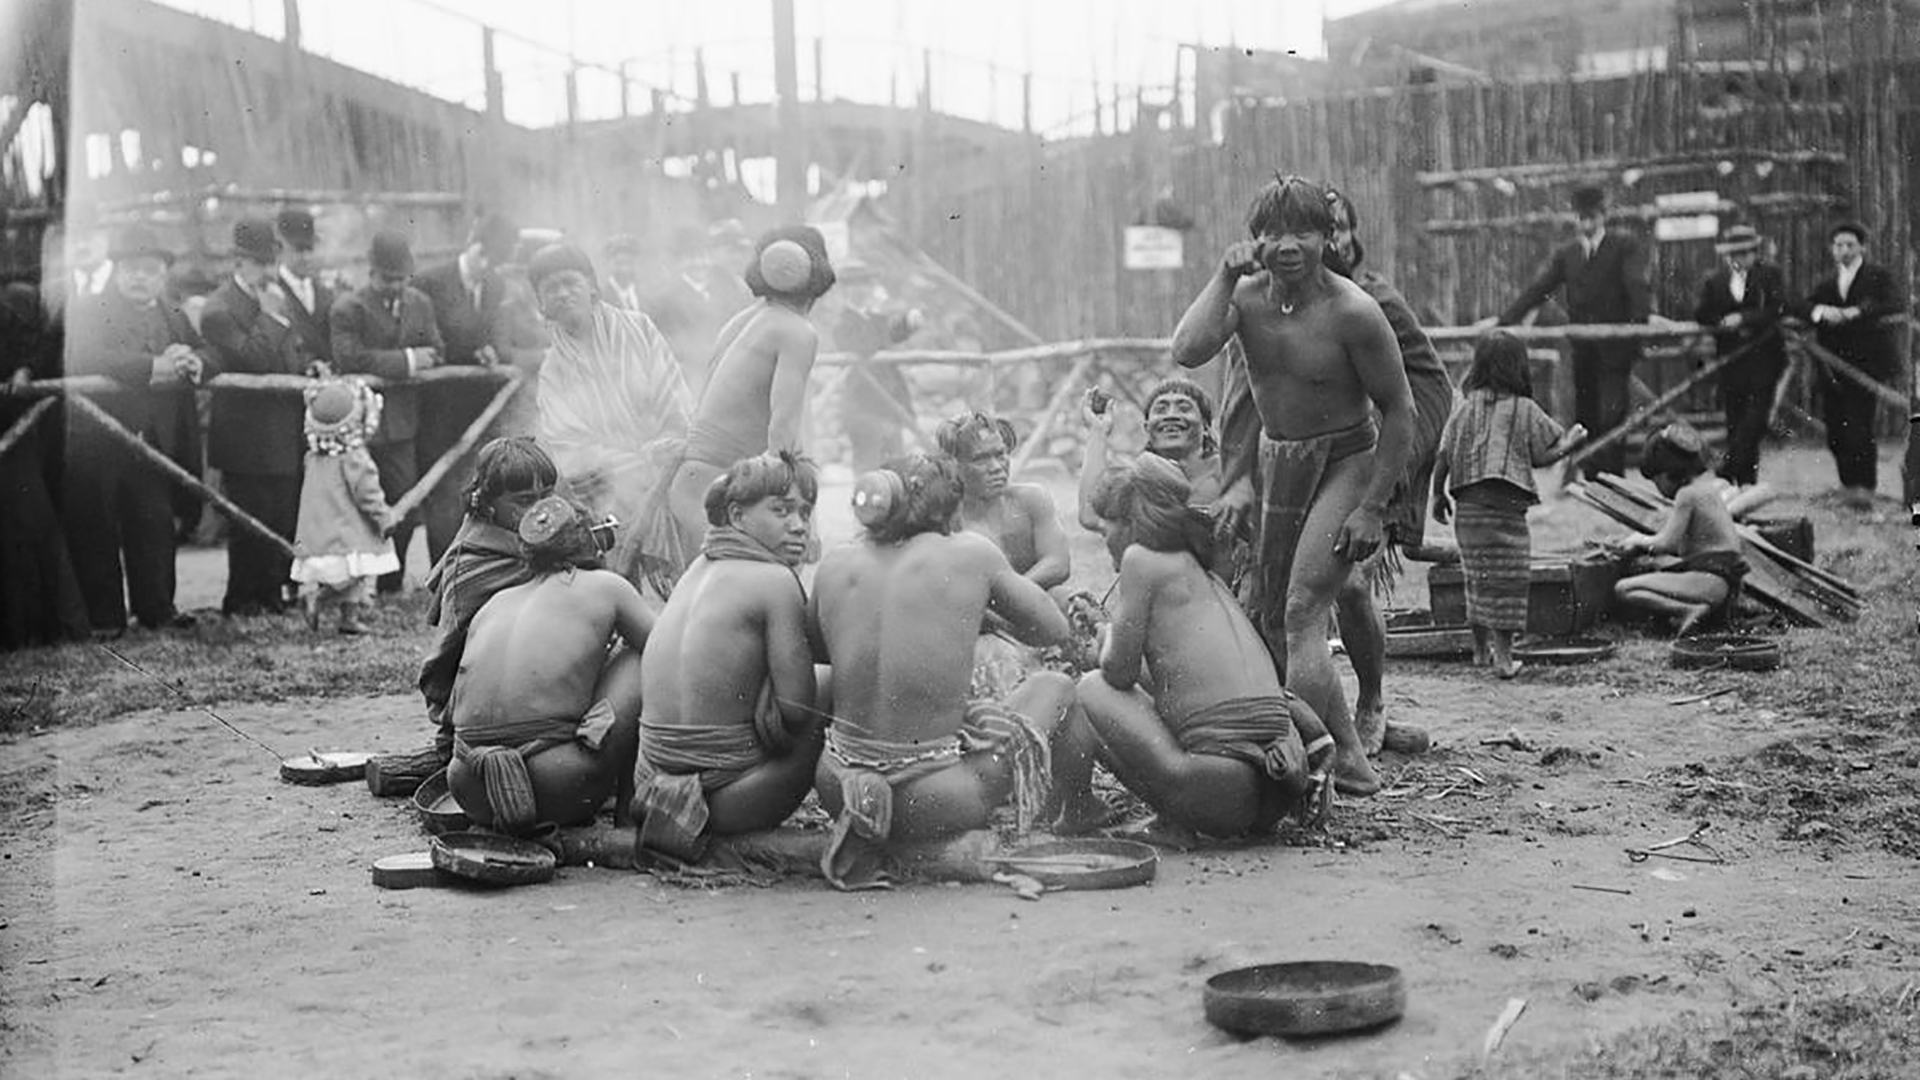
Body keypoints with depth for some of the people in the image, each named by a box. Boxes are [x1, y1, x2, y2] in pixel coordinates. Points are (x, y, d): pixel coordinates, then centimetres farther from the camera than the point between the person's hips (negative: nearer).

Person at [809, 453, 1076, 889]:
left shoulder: (836, 565, 4)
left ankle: (865, 820, 12)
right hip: (935, 799, -3)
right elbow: (1054, 630, 7)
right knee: (1056, 685, 22)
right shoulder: (972, 553, -4)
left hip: (838, 784, 3)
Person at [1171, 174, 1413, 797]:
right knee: (1265, 616, 12)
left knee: (1301, 612, -18)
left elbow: (1399, 411, -14)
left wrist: (1372, 508, -16)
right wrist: (1224, 277, -23)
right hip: (1274, 460, 7)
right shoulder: (1246, 295, -7)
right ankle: (1347, 760, 25)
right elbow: (1187, 353, -23)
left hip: (1347, 460, -7)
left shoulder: (1352, 312, -20)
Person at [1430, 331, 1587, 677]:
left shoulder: (1466, 407, 6)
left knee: (1478, 576, 16)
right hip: (1505, 503, -5)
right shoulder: (1524, 409, -3)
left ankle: (1481, 649, 26)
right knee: (1507, 577, -1)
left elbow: (1443, 457, 4)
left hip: (1467, 503, 5)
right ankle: (1503, 655, -5)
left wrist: (1438, 495, 14)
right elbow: (1544, 455, 2)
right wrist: (1572, 440, 17)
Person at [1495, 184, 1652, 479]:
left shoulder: (1627, 245, 1)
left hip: (1615, 347, -4)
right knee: (1584, 416, 7)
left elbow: (1637, 284, -13)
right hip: (1582, 349, 4)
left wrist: (1645, 316, -32)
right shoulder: (1566, 253, 13)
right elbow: (1538, 289, 7)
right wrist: (1504, 320, -3)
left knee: (1611, 416, -10)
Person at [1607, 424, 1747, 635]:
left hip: (1711, 580, -10)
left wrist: (1640, 541, 5)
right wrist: (1640, 546, 16)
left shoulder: (1688, 494, -11)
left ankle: (1690, 610, -26)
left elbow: (1665, 544, -15)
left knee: (1623, 589, -14)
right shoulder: (1707, 488, 18)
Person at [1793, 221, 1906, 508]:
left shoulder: (1879, 276, 4)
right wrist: (1821, 311, -16)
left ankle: (1865, 487, -9)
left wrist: (1856, 312, -21)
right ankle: (1848, 482, 18)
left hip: (1863, 364, -5)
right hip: (1831, 367, 5)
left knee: (1859, 428, -13)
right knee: (1835, 430, 3)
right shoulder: (1827, 283, 19)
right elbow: (1800, 307, 6)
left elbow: (1897, 306, -12)